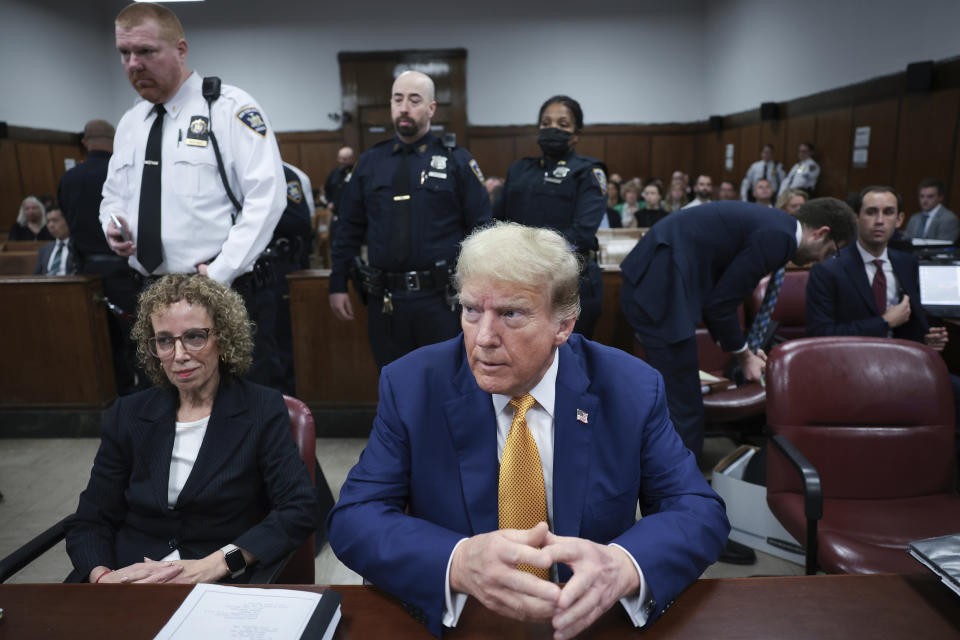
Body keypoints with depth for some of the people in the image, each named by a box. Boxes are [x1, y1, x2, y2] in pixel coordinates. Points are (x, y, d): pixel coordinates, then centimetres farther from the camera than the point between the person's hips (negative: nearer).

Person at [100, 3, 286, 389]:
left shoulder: (230, 108, -7)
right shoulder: (130, 123, 14)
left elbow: (266, 196, -16)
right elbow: (113, 195, 24)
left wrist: (220, 274, -20)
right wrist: (113, 225, -1)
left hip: (229, 293, -6)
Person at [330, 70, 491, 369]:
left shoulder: (456, 160, 0)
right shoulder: (369, 162, 8)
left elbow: (481, 230, -2)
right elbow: (349, 229, 12)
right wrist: (338, 285, 8)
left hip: (440, 300, -2)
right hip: (384, 301, 3)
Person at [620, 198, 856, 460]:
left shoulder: (767, 222, 18)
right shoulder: (779, 236, -11)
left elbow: (718, 293, 22)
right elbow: (720, 303, -11)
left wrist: (742, 350, 24)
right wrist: (744, 356, 5)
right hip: (660, 293, -11)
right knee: (684, 413, -4)